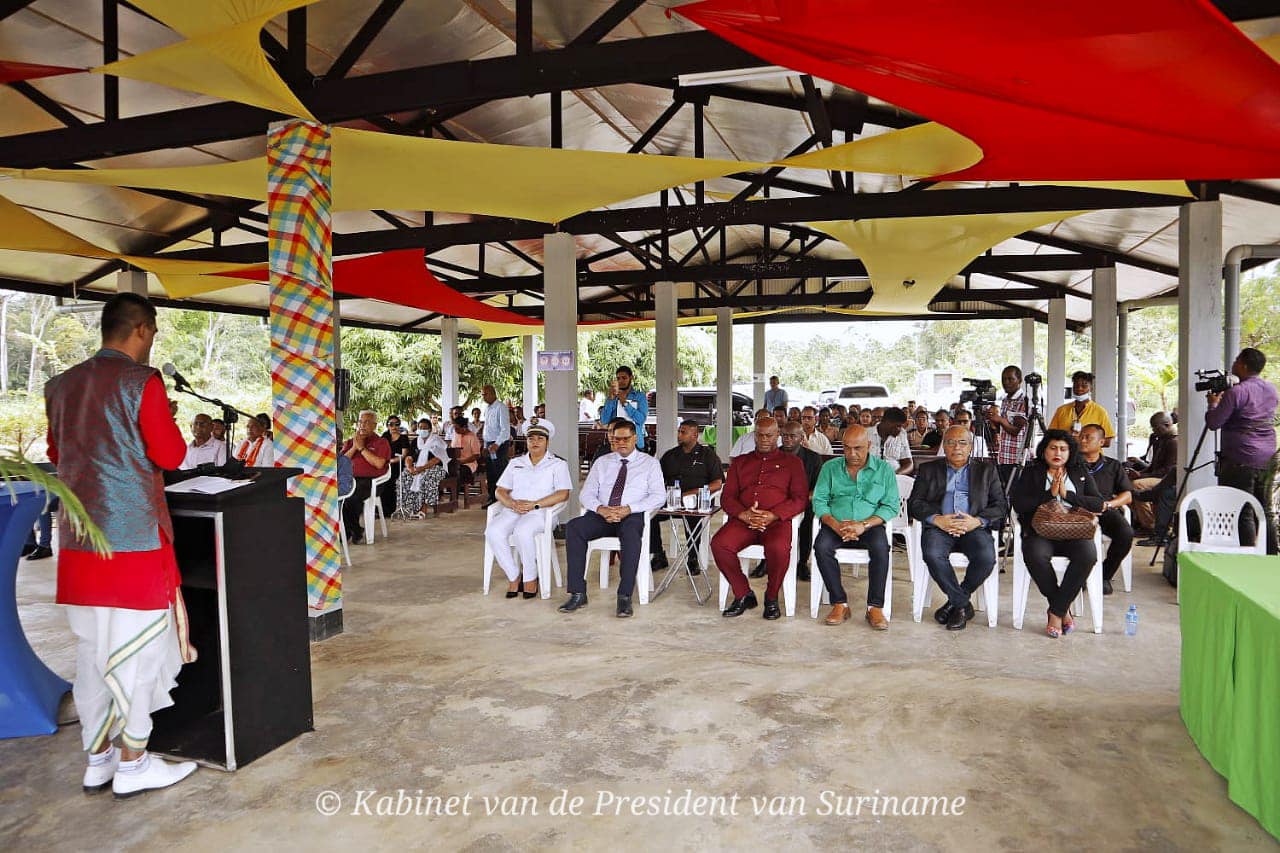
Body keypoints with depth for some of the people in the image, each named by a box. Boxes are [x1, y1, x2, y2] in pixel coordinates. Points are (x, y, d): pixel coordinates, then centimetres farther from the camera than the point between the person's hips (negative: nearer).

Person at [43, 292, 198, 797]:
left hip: (78, 536, 7)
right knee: (139, 647, 2)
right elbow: (170, 456, -11)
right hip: (132, 532, -7)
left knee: (91, 649, 14)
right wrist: (166, 420, 6)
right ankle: (133, 765, 10)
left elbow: (56, 453, 21)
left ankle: (97, 758, 25)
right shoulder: (141, 381, -11)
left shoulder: (61, 385, 10)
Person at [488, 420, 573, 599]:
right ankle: (513, 577, -14)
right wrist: (512, 504, -6)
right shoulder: (515, 463, 25)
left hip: (540, 512, -4)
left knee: (523, 530, -37)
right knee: (493, 531, -27)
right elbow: (500, 490, 17)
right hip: (513, 510, 4)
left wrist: (535, 504, -13)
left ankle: (531, 578, -17)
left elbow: (563, 493, -3)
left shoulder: (558, 464, 12)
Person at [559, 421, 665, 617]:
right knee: (573, 528, -27)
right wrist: (601, 509, -11)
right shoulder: (602, 462, 20)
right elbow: (587, 494, 13)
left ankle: (625, 596, -35)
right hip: (601, 515, 3)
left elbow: (659, 496, -1)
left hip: (632, 515, -3)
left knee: (631, 533, -39)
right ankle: (578, 594, -25)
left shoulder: (650, 463, 11)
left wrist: (628, 509, -15)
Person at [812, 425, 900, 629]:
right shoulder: (830, 467, 10)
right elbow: (819, 501, 3)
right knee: (821, 546, -30)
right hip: (835, 526, 1)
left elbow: (892, 505, -1)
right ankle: (840, 603, -19)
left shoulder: (884, 469, 7)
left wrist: (863, 525, -17)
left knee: (880, 546, -33)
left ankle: (875, 607, -22)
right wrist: (836, 525, -15)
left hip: (870, 526, -1)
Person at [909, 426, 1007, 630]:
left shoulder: (987, 470, 19)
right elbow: (914, 503, 8)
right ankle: (963, 604, -10)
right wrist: (937, 519, -12)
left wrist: (977, 521, -10)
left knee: (986, 558, -30)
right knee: (932, 555, -32)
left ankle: (956, 602, -5)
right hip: (938, 526, 0)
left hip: (974, 527, 0)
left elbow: (1001, 505, 9)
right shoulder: (928, 469, 18)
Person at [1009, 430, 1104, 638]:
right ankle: (1064, 610, -12)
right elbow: (1017, 503, -2)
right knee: (1035, 555, -35)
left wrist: (1067, 494, -7)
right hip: (1040, 532, -2)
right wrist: (1050, 493, -8)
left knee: (1088, 554, -32)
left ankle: (1056, 611, -18)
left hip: (1073, 532, 2)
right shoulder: (1031, 473, 12)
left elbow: (1098, 504, 6)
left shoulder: (1081, 474, 19)